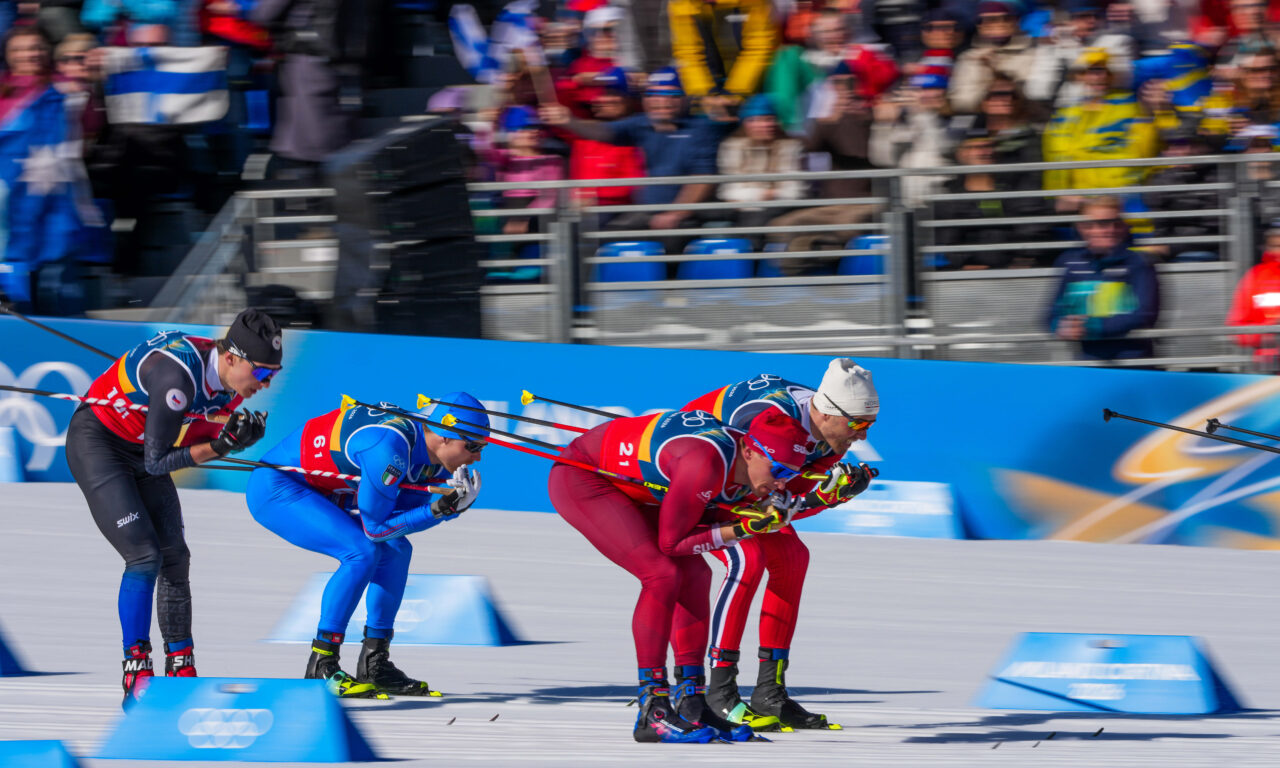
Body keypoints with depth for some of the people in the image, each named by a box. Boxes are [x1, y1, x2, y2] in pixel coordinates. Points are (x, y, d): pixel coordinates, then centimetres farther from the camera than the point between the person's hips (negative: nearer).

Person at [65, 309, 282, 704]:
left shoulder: (232, 380, -9)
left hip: (142, 450, 8)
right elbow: (157, 462, -26)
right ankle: (136, 675, -15)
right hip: (97, 444, -8)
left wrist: (239, 438, -17)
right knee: (145, 555, -18)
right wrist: (219, 446, -33)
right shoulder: (178, 376, -34)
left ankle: (182, 671, 10)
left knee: (174, 558, 3)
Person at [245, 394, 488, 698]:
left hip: (316, 493, 10)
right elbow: (375, 527, -24)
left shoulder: (434, 454, -3)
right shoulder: (389, 446, -31)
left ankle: (374, 665, 9)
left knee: (395, 550, 4)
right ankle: (320, 668, -17)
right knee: (362, 552, -23)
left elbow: (406, 517, 1)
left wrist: (452, 506, -15)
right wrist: (439, 509, -27)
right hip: (274, 488, -10)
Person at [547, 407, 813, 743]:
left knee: (693, 575, 0)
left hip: (624, 484, 9)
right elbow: (671, 541, -25)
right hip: (579, 479, -9)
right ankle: (652, 714, -18)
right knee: (663, 574, -20)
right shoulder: (706, 463, -34)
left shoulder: (750, 468, -8)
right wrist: (743, 529, -27)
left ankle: (690, 704, 4)